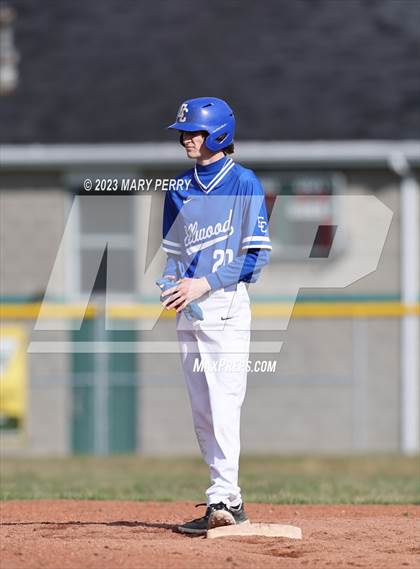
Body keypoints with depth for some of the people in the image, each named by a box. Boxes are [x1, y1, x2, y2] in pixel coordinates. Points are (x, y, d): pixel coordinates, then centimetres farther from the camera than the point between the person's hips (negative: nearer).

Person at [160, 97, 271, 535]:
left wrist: (205, 284, -16)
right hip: (188, 310, 7)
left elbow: (255, 256, -9)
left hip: (226, 305, -7)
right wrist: (171, 284, -1)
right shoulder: (180, 189, 14)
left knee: (224, 404, -15)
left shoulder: (243, 184, -5)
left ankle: (222, 499, -21)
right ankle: (229, 501, 13)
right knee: (201, 411, 7)